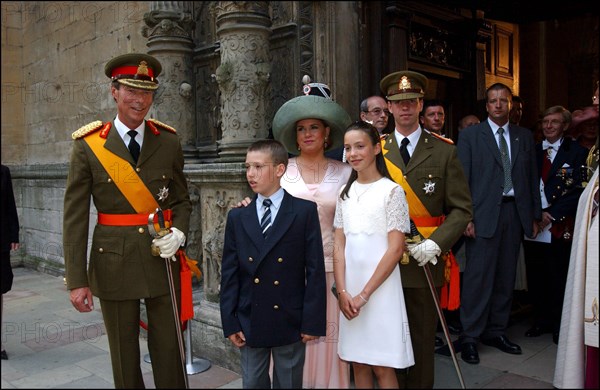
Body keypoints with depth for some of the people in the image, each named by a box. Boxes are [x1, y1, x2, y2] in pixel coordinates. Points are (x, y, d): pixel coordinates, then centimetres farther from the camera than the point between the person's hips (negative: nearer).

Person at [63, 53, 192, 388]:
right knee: (124, 356, 13)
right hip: (114, 263, -1)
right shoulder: (89, 146, -4)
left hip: (163, 259, 1)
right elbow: (75, 217, -4)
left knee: (170, 351, 9)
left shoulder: (169, 142, 2)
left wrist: (179, 232, -11)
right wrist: (77, 280, -6)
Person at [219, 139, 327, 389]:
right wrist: (229, 322, 0)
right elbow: (229, 273, 4)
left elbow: (315, 269, -7)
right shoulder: (237, 217, 3)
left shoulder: (305, 211, -6)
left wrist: (313, 320, -10)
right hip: (250, 321, 3)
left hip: (290, 321, -2)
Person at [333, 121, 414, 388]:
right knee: (358, 364, 13)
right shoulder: (346, 193, 9)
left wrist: (365, 294, -13)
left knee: (382, 368, 2)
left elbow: (396, 249, -10)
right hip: (350, 289, 5)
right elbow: (339, 246, 7)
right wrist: (342, 291, -5)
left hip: (380, 288, -4)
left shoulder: (392, 191, -6)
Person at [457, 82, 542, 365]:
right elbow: (462, 179, -3)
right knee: (478, 275, -5)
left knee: (506, 276, 9)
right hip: (484, 213, -4)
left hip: (515, 212, 4)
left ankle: (496, 331, 21)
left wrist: (535, 216, 9)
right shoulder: (470, 135, 3)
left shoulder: (524, 137, 14)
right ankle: (470, 336, 5)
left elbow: (532, 178, 14)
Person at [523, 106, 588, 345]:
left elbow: (578, 190, -6)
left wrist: (552, 214, -12)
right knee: (536, 278, 9)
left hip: (560, 227, -3)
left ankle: (560, 327, 17)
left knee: (559, 279, 2)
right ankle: (541, 322, 24)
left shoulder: (577, 153, 1)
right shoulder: (532, 151, 13)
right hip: (532, 224, 4)